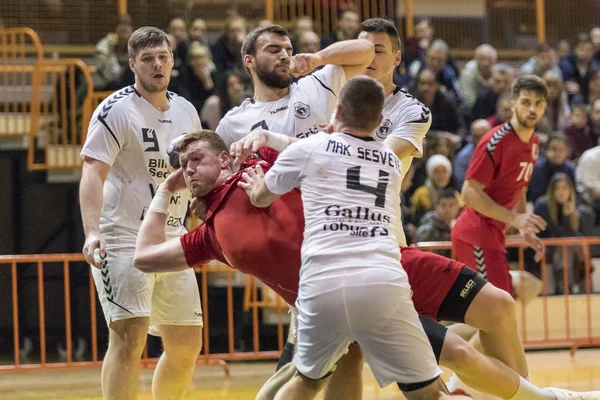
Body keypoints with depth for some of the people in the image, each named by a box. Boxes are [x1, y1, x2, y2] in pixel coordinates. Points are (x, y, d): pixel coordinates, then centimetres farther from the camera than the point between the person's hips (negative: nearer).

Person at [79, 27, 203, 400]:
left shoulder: (186, 111, 11)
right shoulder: (116, 110, -9)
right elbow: (93, 173, -18)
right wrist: (93, 231, -31)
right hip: (123, 240, -7)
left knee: (188, 344, 11)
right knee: (129, 337, -20)